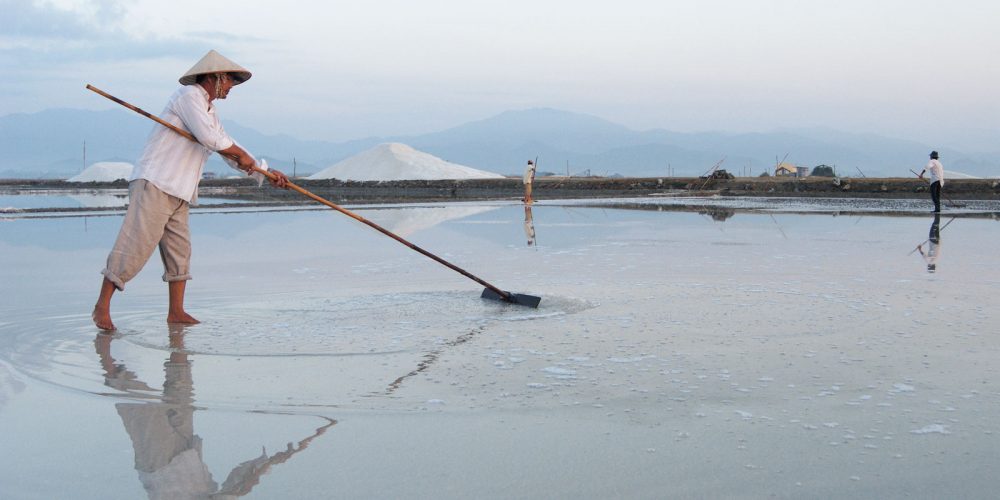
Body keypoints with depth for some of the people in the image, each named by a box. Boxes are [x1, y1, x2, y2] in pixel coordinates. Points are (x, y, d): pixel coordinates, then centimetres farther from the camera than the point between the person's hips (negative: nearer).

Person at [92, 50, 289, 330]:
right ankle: (102, 305, -6)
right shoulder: (189, 95, -6)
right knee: (136, 244, -11)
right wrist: (242, 154, -3)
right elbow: (210, 139, -19)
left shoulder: (209, 112, 23)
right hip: (154, 184, -10)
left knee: (179, 250, 7)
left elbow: (231, 154, 26)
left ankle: (176, 312, 12)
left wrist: (267, 173, 19)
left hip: (178, 194, 10)